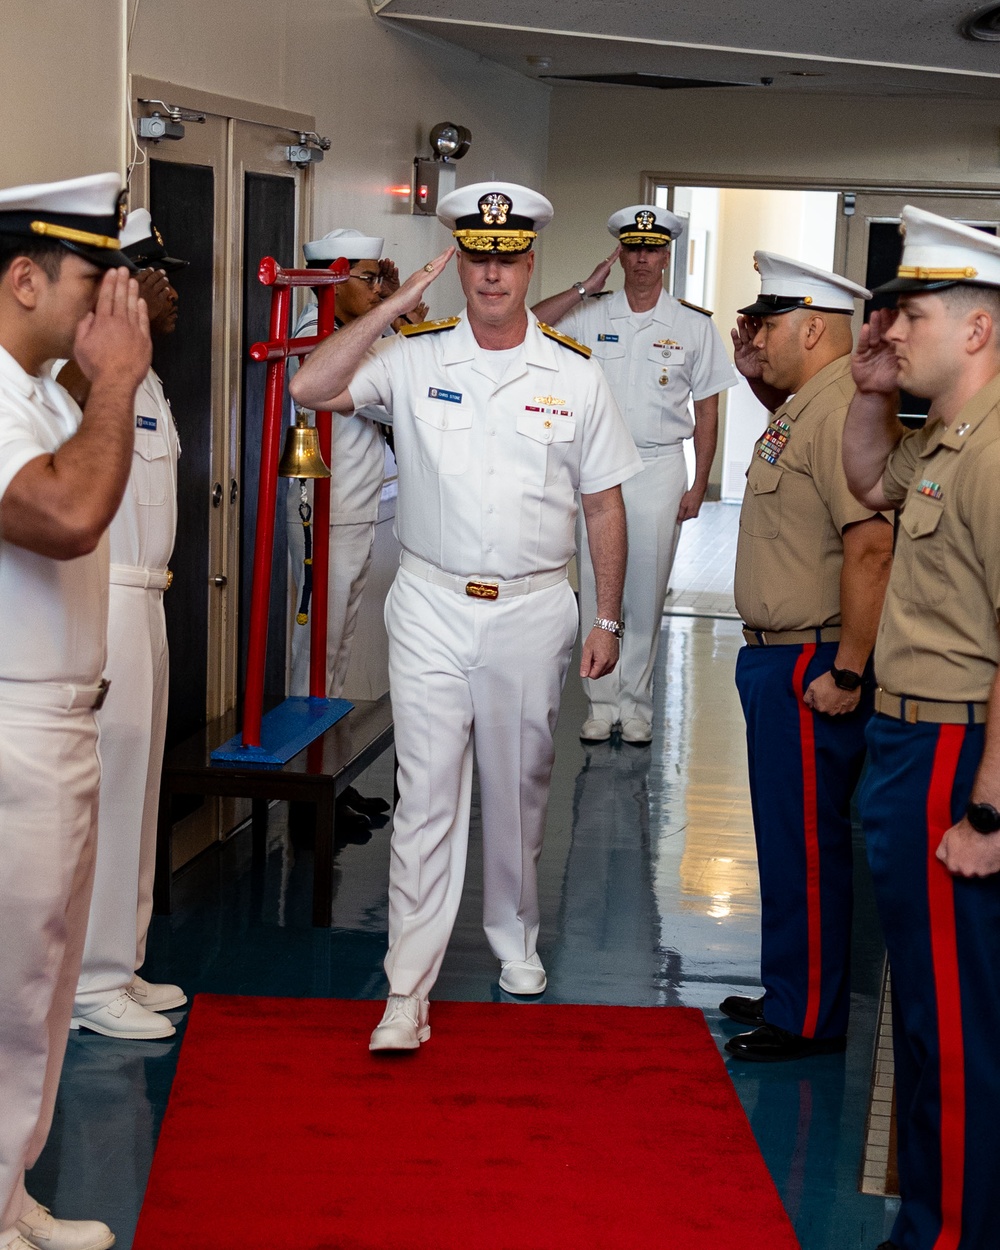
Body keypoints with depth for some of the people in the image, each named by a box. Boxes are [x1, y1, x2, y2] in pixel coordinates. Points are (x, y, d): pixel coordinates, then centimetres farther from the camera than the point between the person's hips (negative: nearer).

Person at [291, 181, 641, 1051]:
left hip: (533, 609, 1)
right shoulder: (414, 358, 0)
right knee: (427, 793, -3)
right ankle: (407, 990, 0)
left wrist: (608, 621, 5)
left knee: (519, 785, 14)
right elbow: (311, 389, -13)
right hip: (432, 604, -1)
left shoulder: (575, 375, 2)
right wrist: (396, 305, -13)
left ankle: (514, 934, 38)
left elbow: (604, 503, 6)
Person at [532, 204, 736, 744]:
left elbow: (707, 410, 5)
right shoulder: (590, 317, 5)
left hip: (658, 469, -1)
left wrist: (698, 485, 1)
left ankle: (635, 702, 14)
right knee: (596, 590, 3)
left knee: (646, 593, 3)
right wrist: (586, 288, -8)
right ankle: (601, 701, 12)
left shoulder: (694, 327, 4)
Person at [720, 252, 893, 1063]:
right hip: (780, 658, 11)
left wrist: (847, 673, -26)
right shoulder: (805, 403, 12)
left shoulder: (841, 408, -20)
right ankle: (790, 993, 32)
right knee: (789, 835, 19)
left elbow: (871, 545, -28)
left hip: (810, 667, -11)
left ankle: (810, 1020, 12)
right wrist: (759, 377, 21)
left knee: (805, 843, 0)